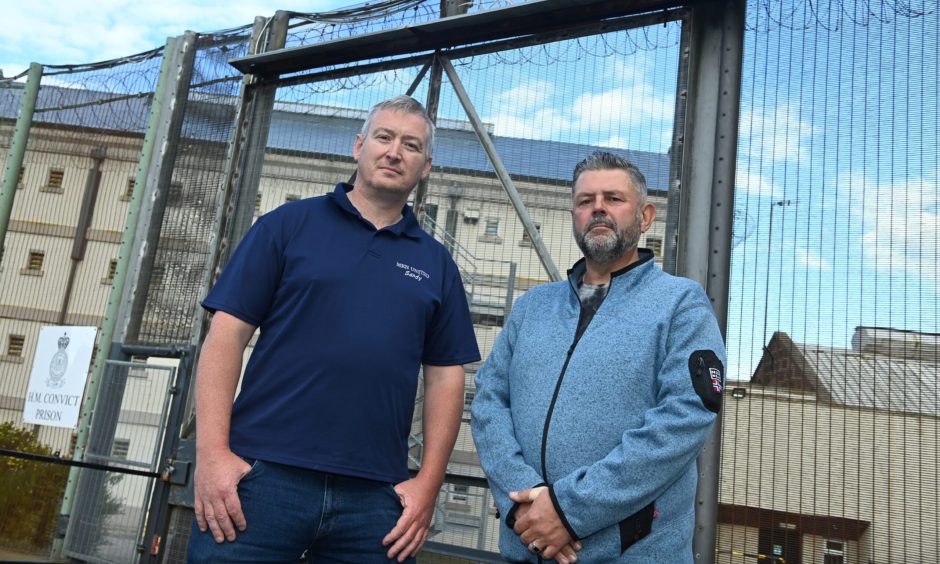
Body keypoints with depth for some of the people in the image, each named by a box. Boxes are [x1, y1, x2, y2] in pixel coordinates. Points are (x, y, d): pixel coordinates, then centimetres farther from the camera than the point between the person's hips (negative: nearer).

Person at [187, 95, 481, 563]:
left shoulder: (436, 263, 12)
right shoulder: (288, 224, 5)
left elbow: (446, 376, 11)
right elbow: (227, 334, 0)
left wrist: (428, 481, 2)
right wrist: (213, 451, -9)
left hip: (375, 497, 3)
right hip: (263, 475, -2)